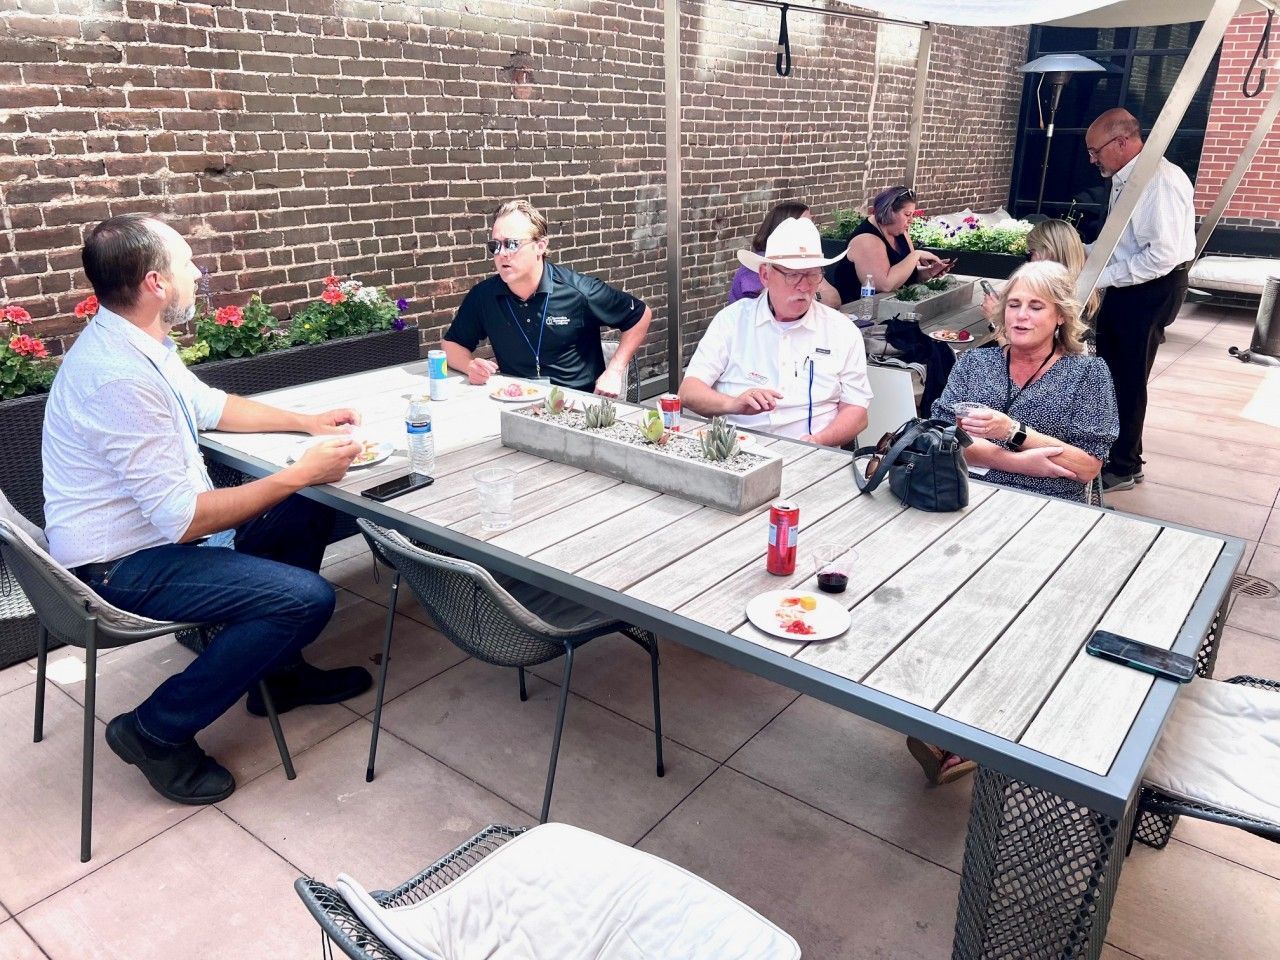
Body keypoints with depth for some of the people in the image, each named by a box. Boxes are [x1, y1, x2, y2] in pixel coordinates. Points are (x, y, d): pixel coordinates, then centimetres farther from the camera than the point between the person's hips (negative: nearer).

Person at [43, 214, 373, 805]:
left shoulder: (131, 343, 2)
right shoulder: (120, 377, -29)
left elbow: (211, 406, 19)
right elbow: (184, 518, -29)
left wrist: (307, 420, 10)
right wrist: (301, 472, -23)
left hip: (161, 528, 10)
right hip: (122, 569, -10)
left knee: (308, 513, 15)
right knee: (307, 598, -23)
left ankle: (278, 673, 26)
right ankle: (157, 731, -3)